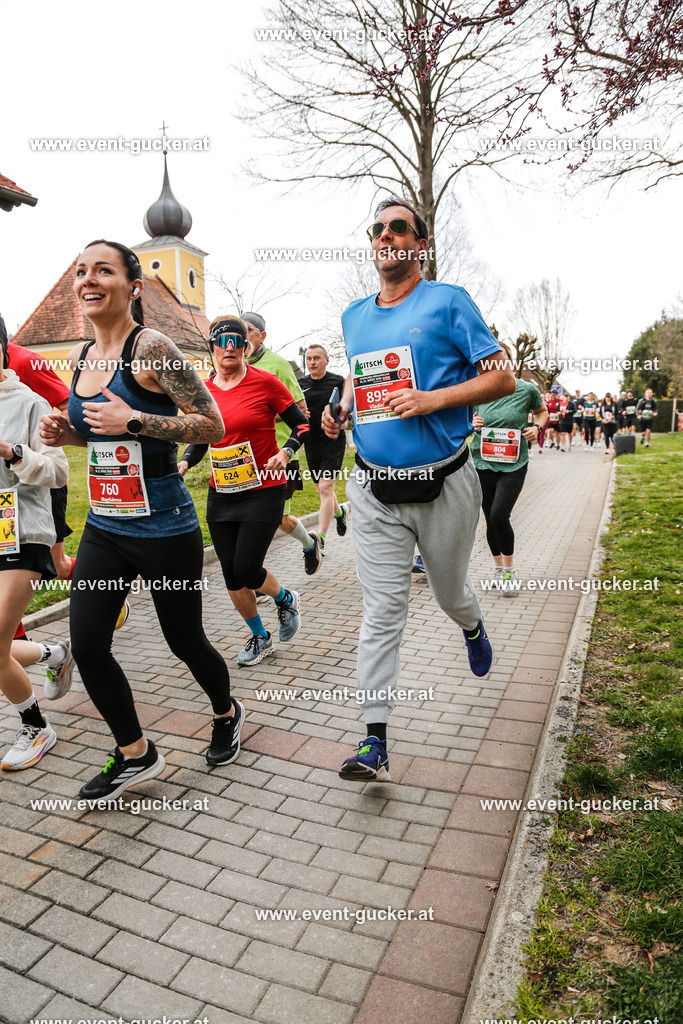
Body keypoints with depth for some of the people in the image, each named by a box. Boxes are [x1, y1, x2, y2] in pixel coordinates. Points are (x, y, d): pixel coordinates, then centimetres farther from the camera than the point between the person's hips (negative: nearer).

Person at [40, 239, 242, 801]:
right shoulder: (80, 357, 9)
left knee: (184, 640, 9)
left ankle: (227, 714, 41)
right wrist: (69, 433, 2)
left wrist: (131, 420, -22)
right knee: (87, 645, 3)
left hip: (163, 523, -7)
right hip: (104, 524, 7)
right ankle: (135, 754, 26)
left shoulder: (150, 347, -13)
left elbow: (213, 424, -16)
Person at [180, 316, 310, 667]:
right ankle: (259, 637, 30)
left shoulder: (264, 381, -7)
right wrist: (184, 463, -2)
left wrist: (286, 452, -19)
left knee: (246, 569, -9)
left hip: (263, 492, -5)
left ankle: (286, 600, 26)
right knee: (231, 575, 7)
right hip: (221, 494, 5)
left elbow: (301, 425, -2)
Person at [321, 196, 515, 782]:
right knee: (382, 612, 0)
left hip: (444, 485, -2)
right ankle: (375, 739, 7)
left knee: (450, 591, 18)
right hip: (374, 490, 3)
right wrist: (340, 411, 5)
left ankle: (473, 628, 56)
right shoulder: (355, 316, 12)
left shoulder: (448, 302, -3)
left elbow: (503, 379, -6)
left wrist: (432, 399, -19)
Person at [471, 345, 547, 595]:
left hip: (514, 464, -2)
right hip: (482, 463, 2)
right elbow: (469, 419, 16)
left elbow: (542, 410, 18)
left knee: (499, 516, -17)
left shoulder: (527, 390, -1)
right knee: (490, 519, 7)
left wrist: (536, 427, -2)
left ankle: (510, 569, 7)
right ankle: (498, 568, 30)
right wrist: (472, 423, -7)